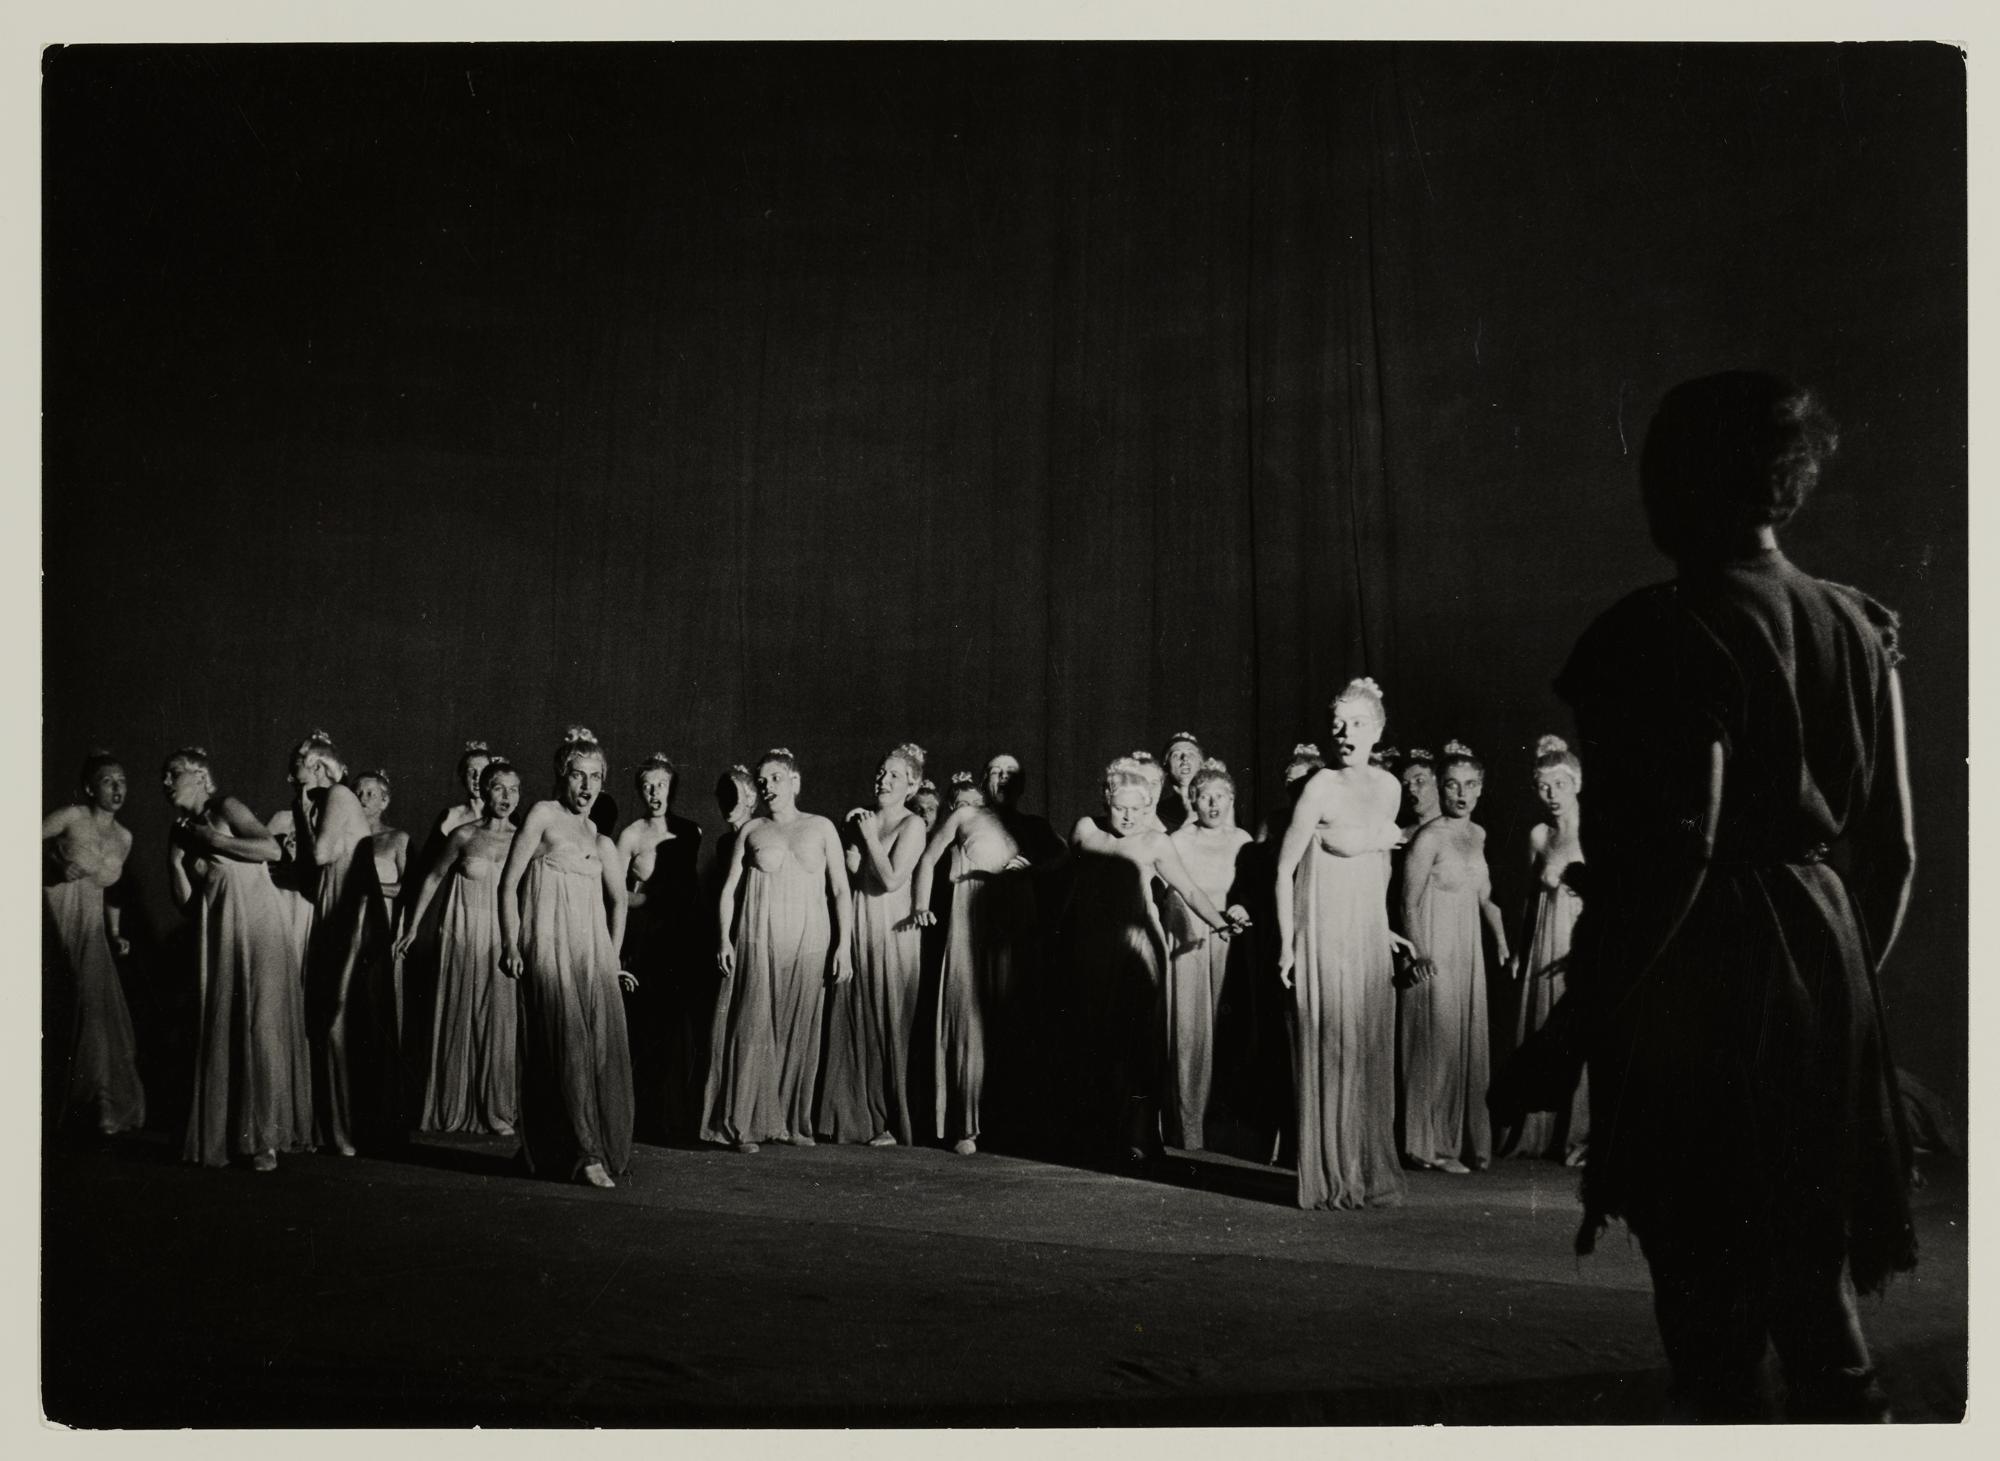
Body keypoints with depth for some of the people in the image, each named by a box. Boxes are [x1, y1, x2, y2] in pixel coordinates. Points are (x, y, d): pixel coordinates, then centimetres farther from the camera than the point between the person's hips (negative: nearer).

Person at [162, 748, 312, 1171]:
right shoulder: (181, 831, 14)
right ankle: (222, 1134, 7)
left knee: (261, 1027, -7)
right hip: (218, 938, 6)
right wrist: (175, 859, -2)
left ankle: (266, 1138, -4)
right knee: (220, 1032, 2)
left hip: (258, 932, -6)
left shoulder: (225, 808, -3)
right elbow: (185, 900, 10)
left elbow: (272, 850, -17)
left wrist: (212, 840, -13)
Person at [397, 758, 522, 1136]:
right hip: (464, 935, 0)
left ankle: (496, 1108, 9)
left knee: (500, 1017, 1)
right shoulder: (464, 835, -2)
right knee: (459, 1016, 6)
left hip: (504, 938, 0)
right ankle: (453, 1108, 16)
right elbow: (433, 878, 7)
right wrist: (411, 929, 8)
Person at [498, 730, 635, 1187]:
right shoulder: (543, 815, 2)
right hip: (549, 949, -6)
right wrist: (511, 944, -12)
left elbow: (617, 900, 27)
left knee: (605, 1048, 1)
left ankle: (605, 1151, 11)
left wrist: (612, 959, 22)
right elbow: (508, 883, -3)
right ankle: (583, 1154, -6)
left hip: (593, 953, 6)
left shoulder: (600, 840, 17)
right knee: (568, 1048, -9)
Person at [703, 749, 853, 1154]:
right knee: (755, 1026, -6)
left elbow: (841, 891, 6)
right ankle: (746, 1124, -2)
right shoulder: (751, 830, 9)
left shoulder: (821, 828, 8)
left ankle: (794, 1122, 10)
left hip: (808, 942, 1)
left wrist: (844, 945, -2)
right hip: (758, 941, 0)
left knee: (799, 1029, 2)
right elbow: (728, 888, 8)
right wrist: (724, 938, -3)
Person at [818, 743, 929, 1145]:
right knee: (851, 1021, 6)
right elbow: (849, 875, 8)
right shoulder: (861, 818, 11)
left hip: (891, 931, -6)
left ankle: (891, 1123, 6)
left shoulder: (912, 824, -6)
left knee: (889, 1024, -1)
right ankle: (853, 1117, 15)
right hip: (856, 927, 6)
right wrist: (854, 836, -4)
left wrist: (869, 835, -9)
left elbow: (892, 879, -16)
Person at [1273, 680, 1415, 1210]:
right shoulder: (1319, 788, -11)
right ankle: (1330, 1180, 5)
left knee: (1371, 1055, 9)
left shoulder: (1388, 787, 8)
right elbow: (1284, 869, -9)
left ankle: (1370, 1174, 19)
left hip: (1369, 932, 6)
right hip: (1324, 929, -6)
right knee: (1329, 1052, -3)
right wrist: (1286, 943, -12)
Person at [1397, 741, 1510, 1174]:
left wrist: (1502, 944, 13)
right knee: (1436, 1043, -2)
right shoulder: (1428, 837, -13)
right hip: (1434, 953, -7)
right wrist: (1418, 953, -25)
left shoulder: (1478, 834, 10)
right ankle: (1431, 1146, 7)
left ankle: (1466, 1138, 20)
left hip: (1468, 951, 7)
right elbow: (1409, 903, -15)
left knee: (1469, 1042, 11)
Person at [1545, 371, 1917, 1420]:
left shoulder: (1669, 632, -14)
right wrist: (1848, 967, 21)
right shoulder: (1861, 629, 7)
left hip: (1697, 988, -7)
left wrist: (1593, 1000, -11)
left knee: (1709, 1301, 4)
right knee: (1817, 1282, 17)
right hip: (1825, 975, 7)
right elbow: (1893, 844, 10)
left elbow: (1673, 846, -19)